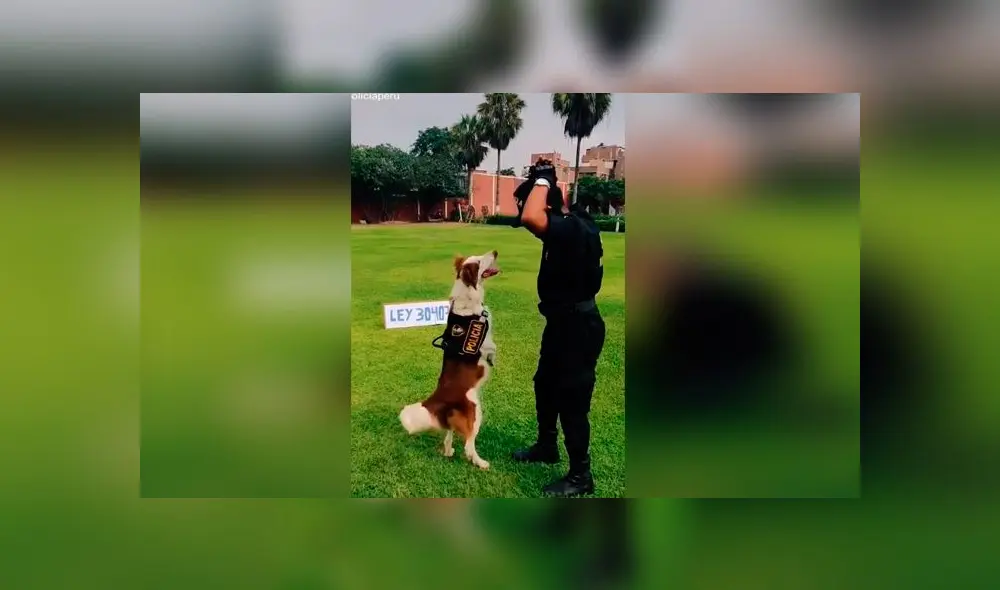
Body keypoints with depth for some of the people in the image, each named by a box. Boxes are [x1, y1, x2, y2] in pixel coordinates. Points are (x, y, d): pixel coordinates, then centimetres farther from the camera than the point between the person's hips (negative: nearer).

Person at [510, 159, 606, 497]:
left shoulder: (573, 229, -27)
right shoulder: (571, 221, 3)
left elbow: (531, 219, -43)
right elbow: (535, 217, 24)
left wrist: (542, 180, -28)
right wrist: (548, 182, 6)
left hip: (579, 326, -10)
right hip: (563, 321, 10)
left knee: (572, 400, -2)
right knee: (545, 384, 24)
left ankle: (580, 476, 10)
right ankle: (547, 447, 43)